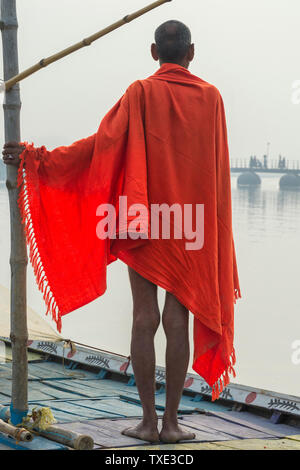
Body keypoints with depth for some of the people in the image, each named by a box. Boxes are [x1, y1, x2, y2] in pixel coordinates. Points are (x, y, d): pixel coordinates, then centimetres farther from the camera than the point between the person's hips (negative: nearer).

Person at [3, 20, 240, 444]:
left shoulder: (141, 94, -3)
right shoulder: (210, 96, 3)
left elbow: (102, 142, -9)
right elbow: (218, 169, 5)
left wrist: (38, 156, -4)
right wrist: (214, 234, 12)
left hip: (143, 220, -1)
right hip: (191, 226, 1)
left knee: (145, 317, 1)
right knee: (178, 318, 1)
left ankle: (148, 420, 3)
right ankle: (171, 421, 2)